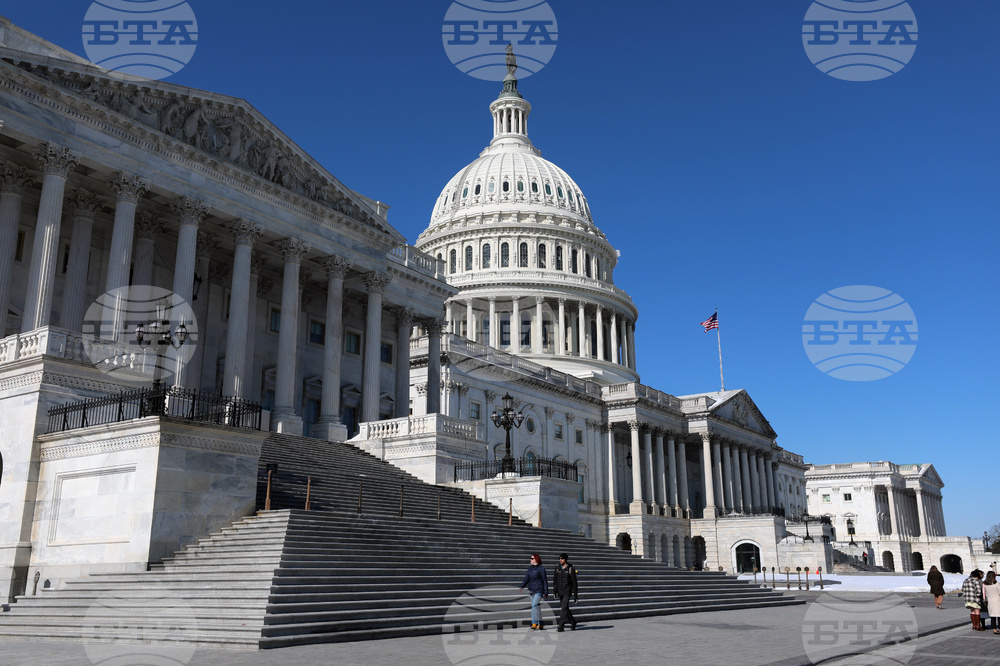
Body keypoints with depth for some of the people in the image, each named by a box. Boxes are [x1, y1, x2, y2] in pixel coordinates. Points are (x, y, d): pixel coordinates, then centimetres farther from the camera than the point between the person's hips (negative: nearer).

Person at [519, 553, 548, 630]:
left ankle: (534, 623, -20)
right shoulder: (530, 569, 13)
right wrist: (522, 586, -12)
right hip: (532, 591, 7)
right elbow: (526, 579, 6)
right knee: (537, 608, 10)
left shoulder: (541, 569, -7)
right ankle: (540, 624, 17)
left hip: (539, 590, -7)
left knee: (534, 605, -20)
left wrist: (546, 593, -8)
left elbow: (545, 581, -6)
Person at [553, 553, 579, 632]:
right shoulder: (557, 569, 7)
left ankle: (561, 626, -13)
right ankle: (573, 622, 31)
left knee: (564, 608, -14)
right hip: (560, 592, 5)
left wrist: (575, 595, -5)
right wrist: (555, 590, -2)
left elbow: (574, 583, -5)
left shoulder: (571, 569, -7)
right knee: (565, 608, 12)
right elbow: (554, 580, 9)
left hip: (567, 592, -5)